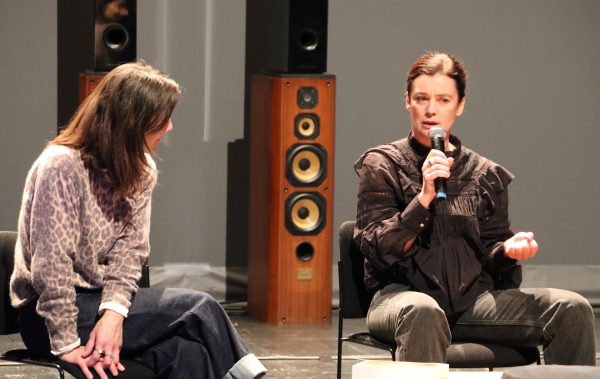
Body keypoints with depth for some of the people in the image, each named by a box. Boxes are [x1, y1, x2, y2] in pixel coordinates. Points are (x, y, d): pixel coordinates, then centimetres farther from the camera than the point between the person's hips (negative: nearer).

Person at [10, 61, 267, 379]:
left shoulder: (140, 171, 6)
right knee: (198, 310, -19)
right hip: (45, 314, -7)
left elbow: (130, 249, -2)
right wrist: (67, 344, -23)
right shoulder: (61, 166, -19)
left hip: (96, 303, 7)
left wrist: (113, 311, -19)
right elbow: (51, 263, -21)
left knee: (185, 352, -21)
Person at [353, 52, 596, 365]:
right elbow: (378, 249, -3)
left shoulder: (485, 174, 16)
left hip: (474, 298, 4)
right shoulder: (381, 165, 7)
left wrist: (508, 250, -6)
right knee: (422, 311, -42)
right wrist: (424, 196, -15)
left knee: (572, 309, -18)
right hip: (403, 294, -4)